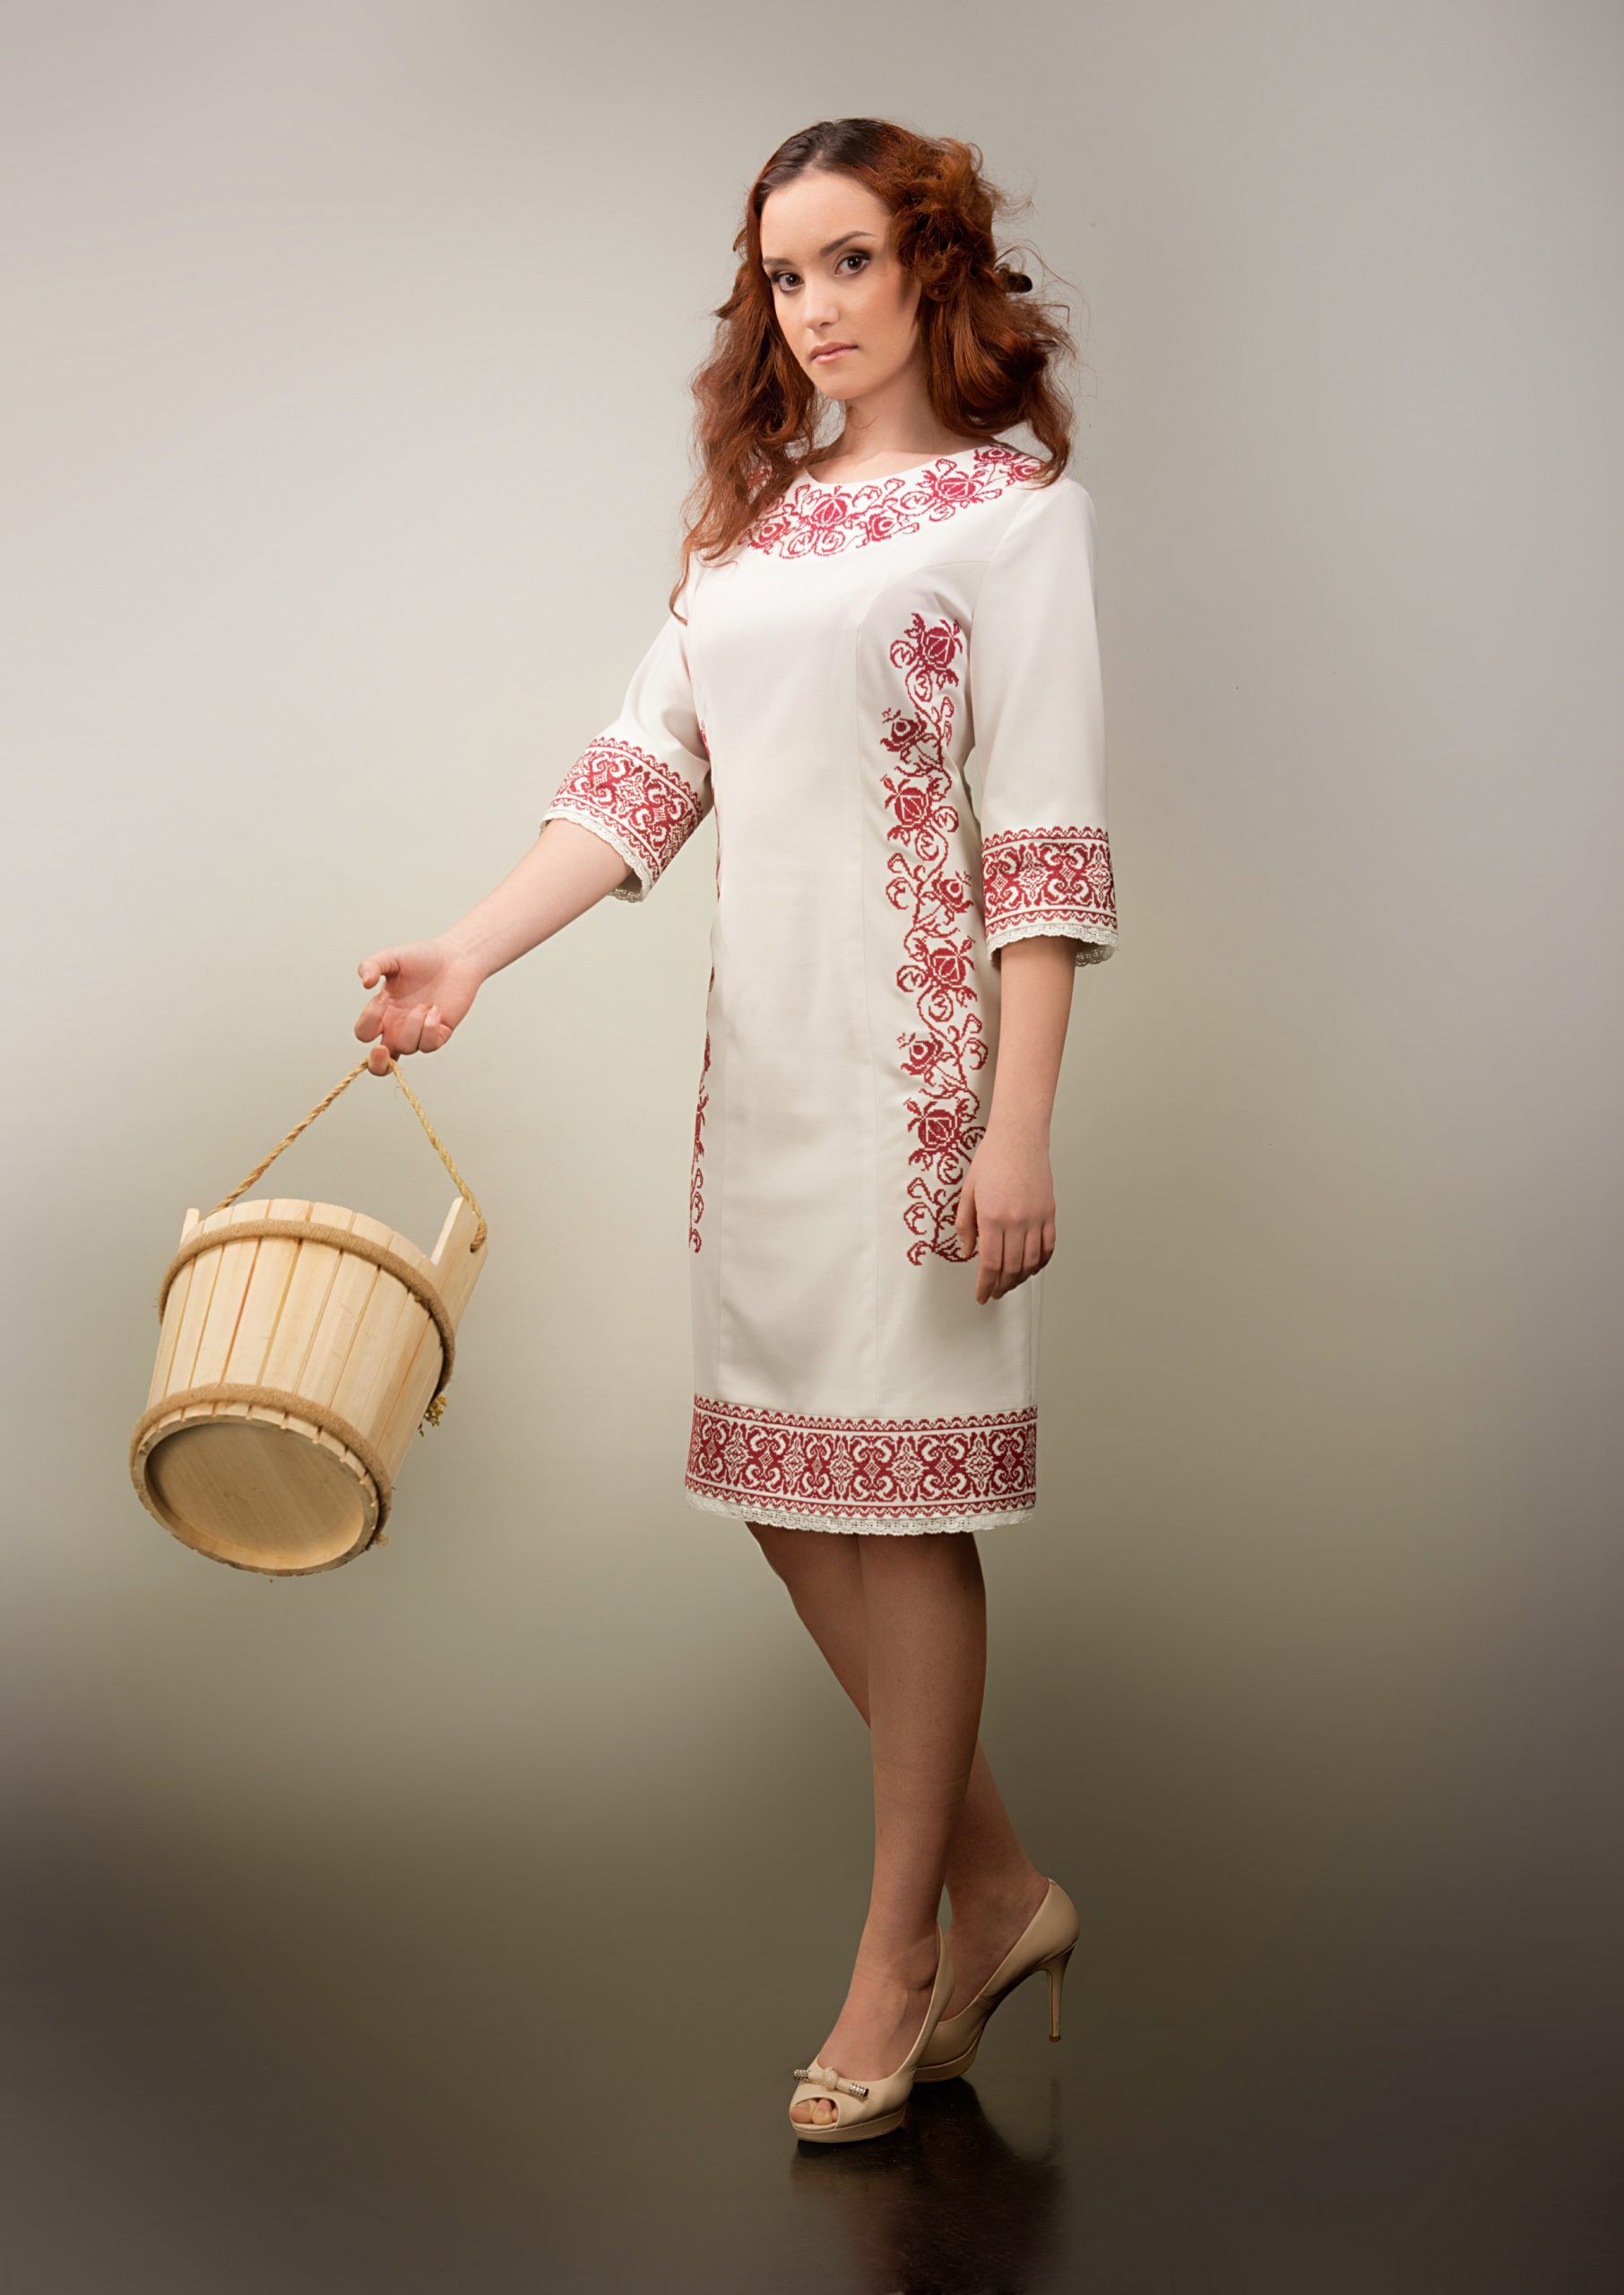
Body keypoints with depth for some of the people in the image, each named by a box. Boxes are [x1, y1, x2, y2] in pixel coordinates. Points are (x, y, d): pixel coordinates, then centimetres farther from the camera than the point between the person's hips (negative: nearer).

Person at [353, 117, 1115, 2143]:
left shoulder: (1011, 507, -3)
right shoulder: (752, 516, 16)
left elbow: (1047, 838, -9)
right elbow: (649, 770, 8)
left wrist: (1019, 1128, -16)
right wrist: (468, 954, -6)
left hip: (922, 1040, -7)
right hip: (764, 1042, 7)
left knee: (893, 1486, -2)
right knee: (781, 1483, 7)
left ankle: (899, 1961, 13)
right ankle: (998, 1884, 22)